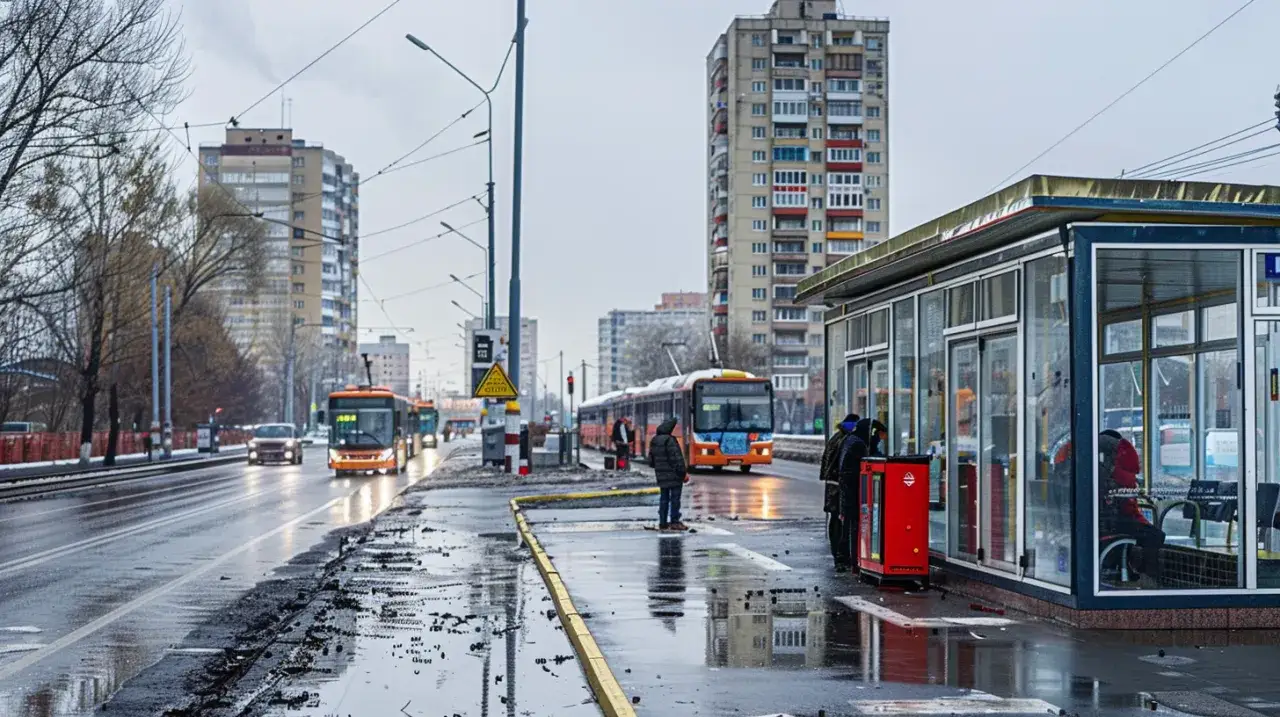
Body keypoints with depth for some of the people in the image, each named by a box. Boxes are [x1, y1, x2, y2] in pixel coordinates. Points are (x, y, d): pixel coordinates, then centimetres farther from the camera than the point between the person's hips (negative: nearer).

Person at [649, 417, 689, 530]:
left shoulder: (654, 441, 7)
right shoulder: (669, 440, -17)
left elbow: (651, 461, 13)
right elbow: (677, 458, -18)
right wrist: (684, 472, -12)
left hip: (661, 477, 7)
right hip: (674, 475, -7)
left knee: (663, 499, 12)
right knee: (675, 498, -1)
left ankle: (663, 522, 14)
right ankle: (674, 522, 0)